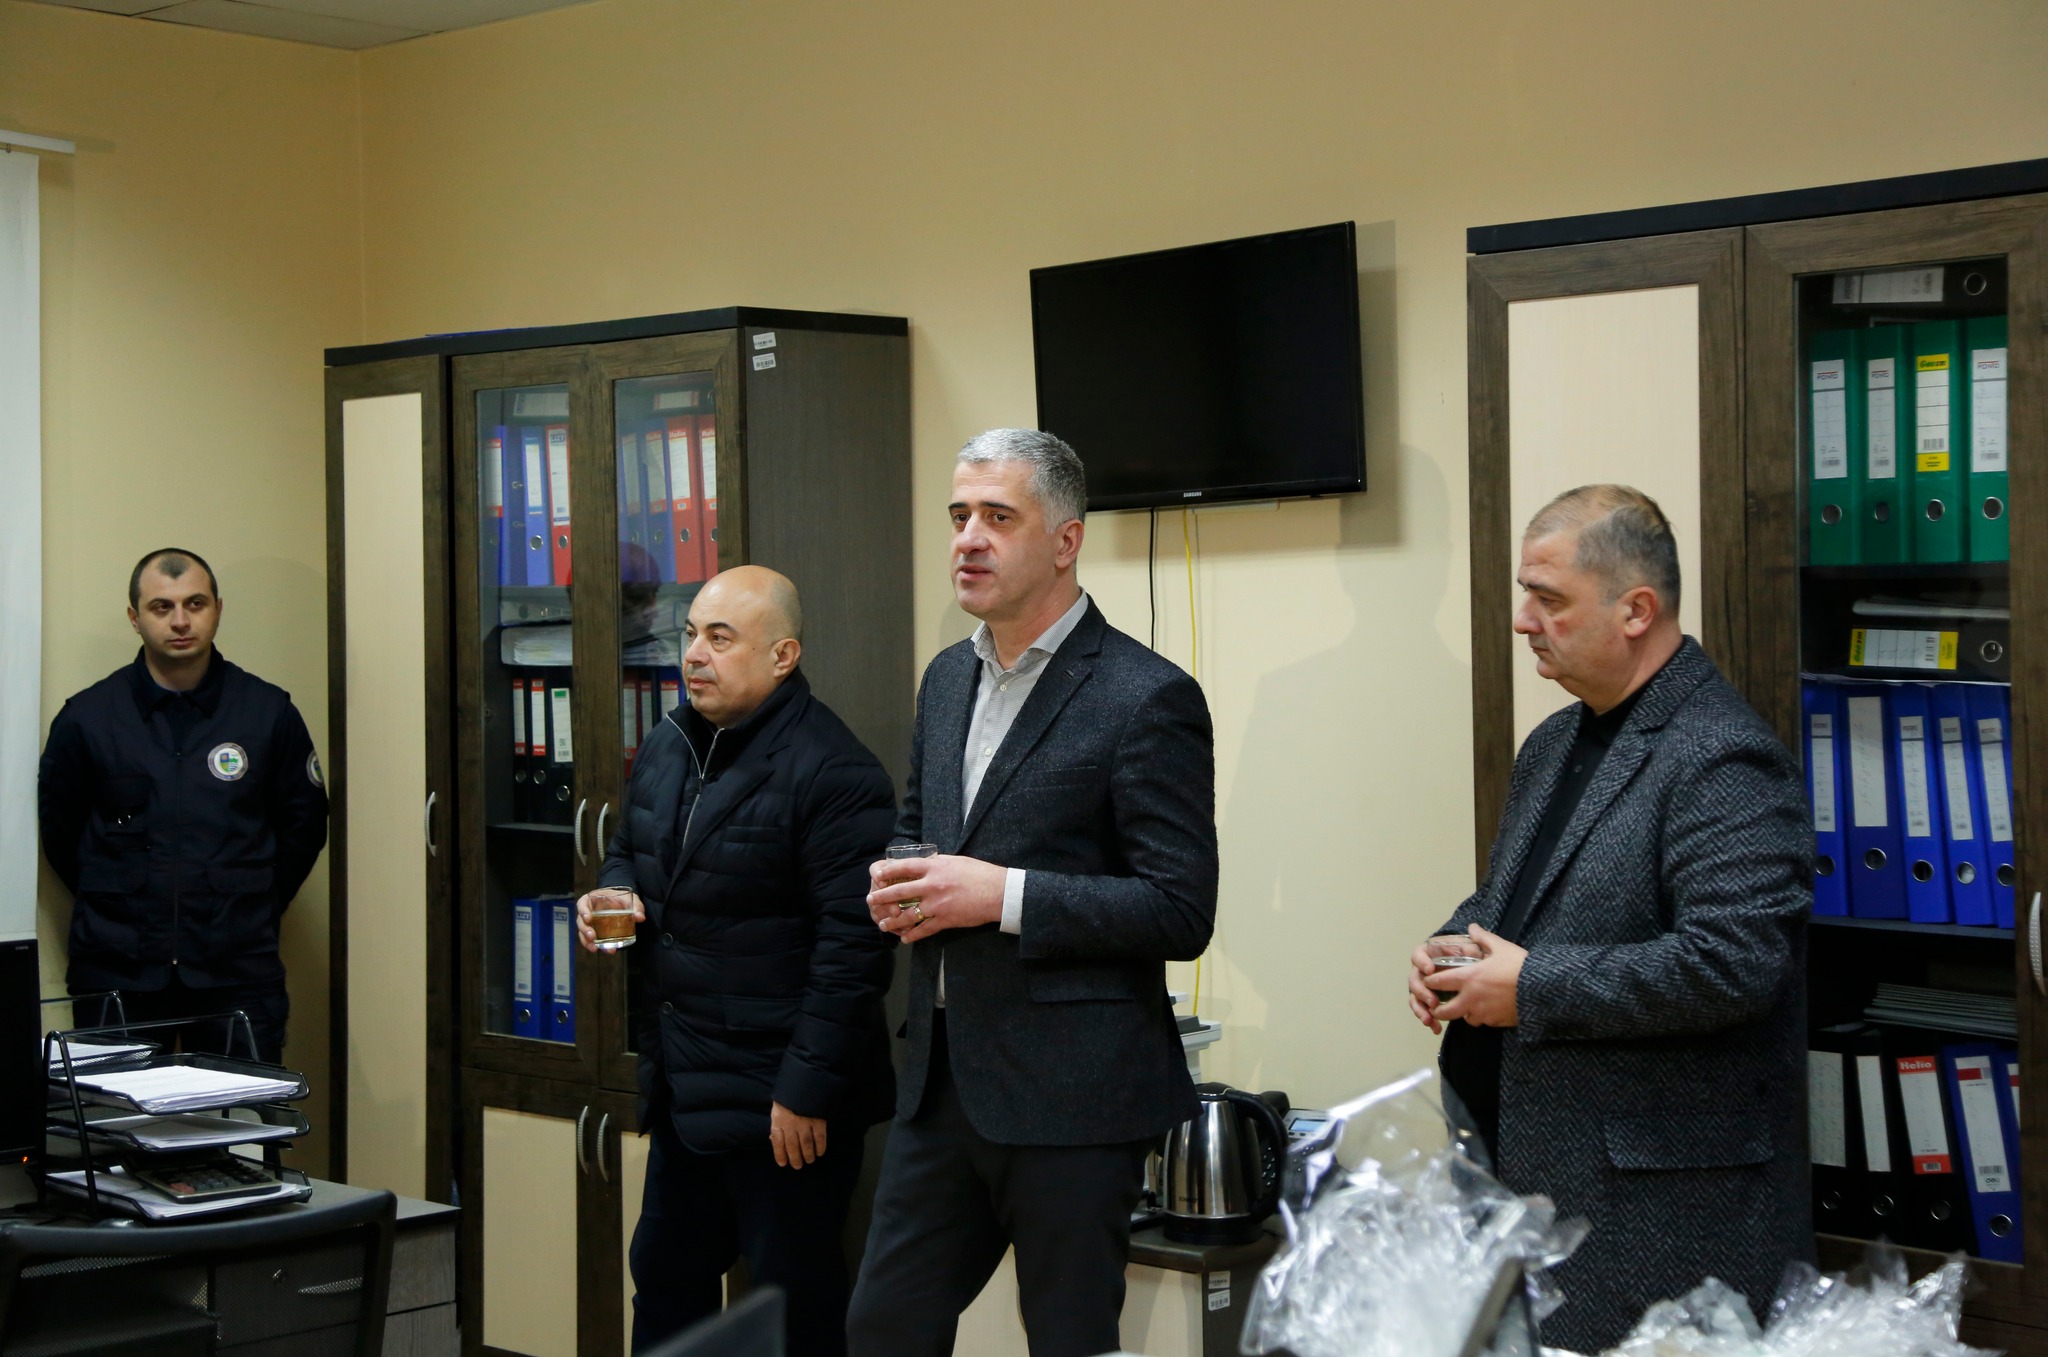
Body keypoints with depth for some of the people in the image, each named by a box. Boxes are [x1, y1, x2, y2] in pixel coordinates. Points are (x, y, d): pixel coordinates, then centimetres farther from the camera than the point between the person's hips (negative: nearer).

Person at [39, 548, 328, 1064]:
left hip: (238, 977, 0)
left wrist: (252, 913, 9)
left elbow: (303, 826, 12)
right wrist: (116, 909, 10)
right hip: (116, 975, 0)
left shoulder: (269, 712, 4)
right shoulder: (86, 717, 3)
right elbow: (58, 830, 12)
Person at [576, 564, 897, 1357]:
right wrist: (613, 892, 3)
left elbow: (853, 943, -21)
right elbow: (630, 850, 28)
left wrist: (807, 1090, -21)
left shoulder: (830, 772, -18)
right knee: (666, 1282, 19)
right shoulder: (666, 749, 10)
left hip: (780, 1103, -9)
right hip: (682, 1089, 9)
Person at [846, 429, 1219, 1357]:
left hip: (1069, 1095, -7)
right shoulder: (947, 679, 12)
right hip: (943, 1075, 7)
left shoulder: (1147, 698, -12)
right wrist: (896, 885, 2)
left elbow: (1181, 914, -16)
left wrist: (1004, 895, -21)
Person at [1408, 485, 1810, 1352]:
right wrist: (1454, 947, 5)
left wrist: (1533, 988, -19)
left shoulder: (1720, 762, -15)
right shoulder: (1555, 745, 16)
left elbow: (1732, 963, -25)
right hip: (1532, 1174, 9)